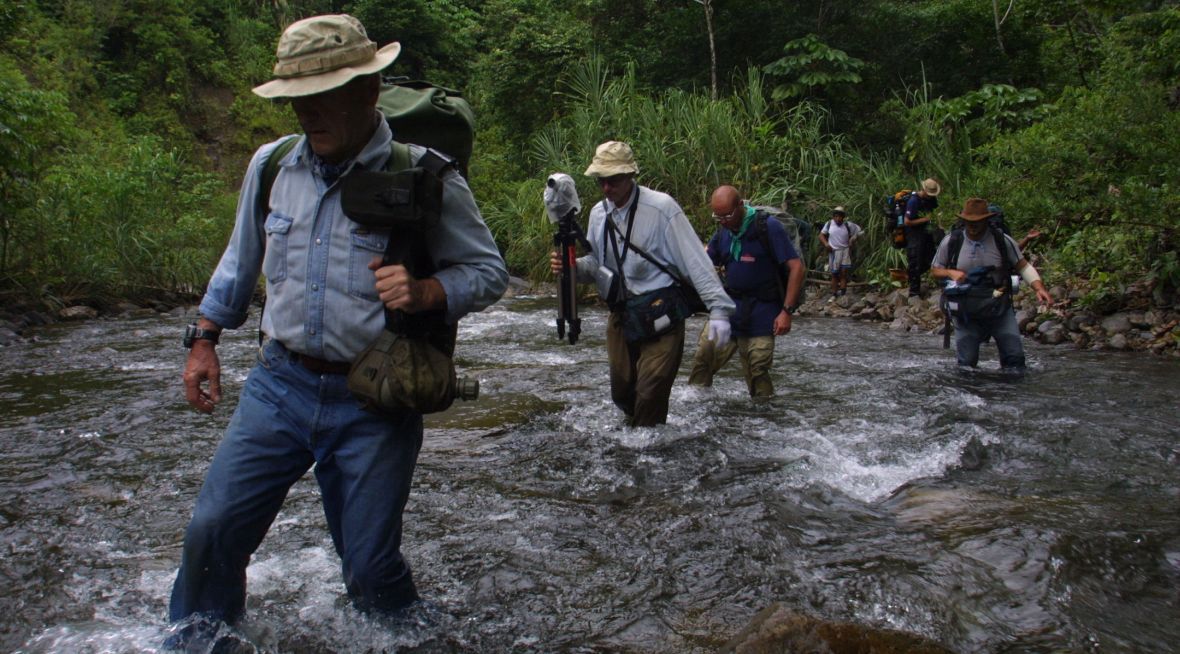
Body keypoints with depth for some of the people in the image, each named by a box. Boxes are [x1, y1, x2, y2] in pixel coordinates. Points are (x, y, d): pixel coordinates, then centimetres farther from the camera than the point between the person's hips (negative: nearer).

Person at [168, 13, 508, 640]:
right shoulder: (271, 164, 3)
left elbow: (488, 270, -6)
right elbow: (240, 262, 19)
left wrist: (424, 293, -24)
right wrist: (203, 340, 17)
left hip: (372, 405, -3)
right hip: (279, 384, 4)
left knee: (371, 564, 5)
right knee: (212, 529, 4)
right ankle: (195, 638, 32)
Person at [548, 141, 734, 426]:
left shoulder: (661, 207, -13)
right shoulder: (599, 213, 5)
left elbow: (695, 261, -14)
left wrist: (718, 308, -18)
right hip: (621, 315, 6)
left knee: (651, 395, -6)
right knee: (621, 393, 11)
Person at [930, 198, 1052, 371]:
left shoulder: (1002, 241, -2)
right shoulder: (951, 242, -2)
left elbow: (1023, 266, 3)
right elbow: (935, 270, 8)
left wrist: (1039, 287, -12)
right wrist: (951, 273, -14)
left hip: (999, 308, 0)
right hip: (966, 310, 0)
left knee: (1015, 357, -3)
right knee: (966, 363, 5)